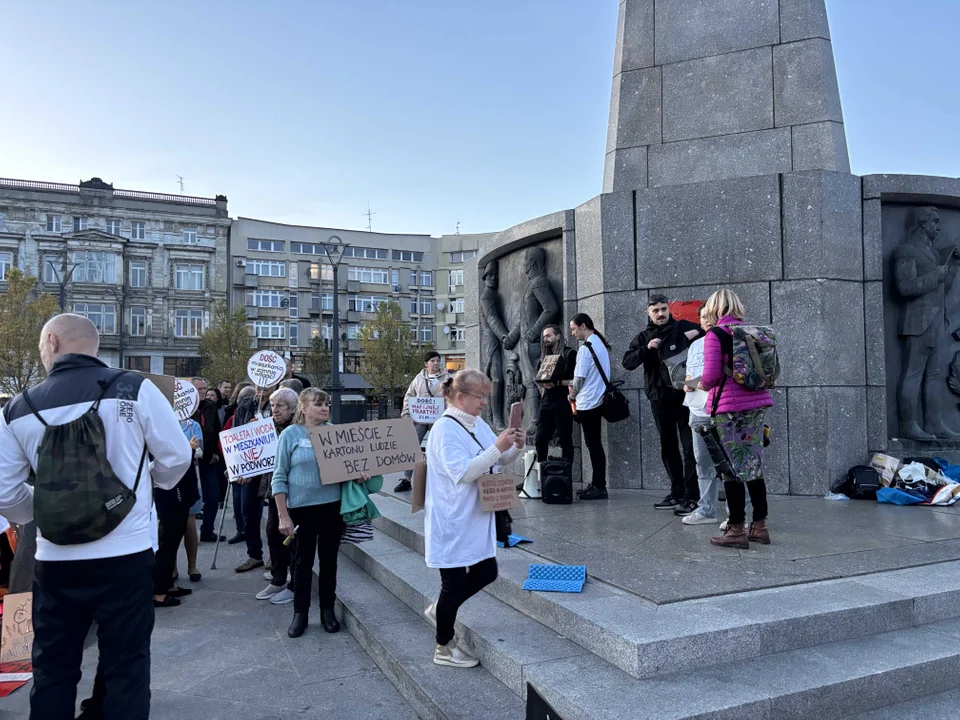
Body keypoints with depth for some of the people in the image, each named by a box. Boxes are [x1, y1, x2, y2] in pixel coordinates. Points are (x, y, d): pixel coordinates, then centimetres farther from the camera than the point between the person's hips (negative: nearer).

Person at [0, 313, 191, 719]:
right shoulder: (135, 389, -8)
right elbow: (177, 456, -2)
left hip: (54, 560, 3)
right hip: (125, 556, -2)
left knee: (51, 671, 18)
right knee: (125, 667, 10)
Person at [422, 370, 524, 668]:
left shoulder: (478, 424, 7)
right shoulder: (445, 429, -19)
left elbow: (498, 461, 17)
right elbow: (462, 472, -28)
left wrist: (515, 447, -3)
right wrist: (497, 447, -30)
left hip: (477, 518, 9)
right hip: (452, 521, -9)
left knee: (486, 573, 14)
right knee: (455, 583, 2)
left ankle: (440, 610, 35)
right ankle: (444, 649, 22)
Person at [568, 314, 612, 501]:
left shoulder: (585, 348, -15)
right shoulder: (601, 343, 12)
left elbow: (580, 377, -13)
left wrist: (573, 394, 6)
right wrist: (577, 390, 8)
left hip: (587, 402, -9)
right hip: (598, 400, 9)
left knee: (593, 444, -5)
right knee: (594, 443, 12)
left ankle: (600, 487, -2)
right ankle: (597, 483, 16)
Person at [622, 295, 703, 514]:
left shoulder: (684, 327, 4)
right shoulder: (643, 338, 11)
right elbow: (627, 362, -1)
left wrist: (697, 332, -17)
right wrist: (646, 348, -15)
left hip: (684, 394, -4)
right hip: (659, 398, 4)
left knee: (689, 446, -5)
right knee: (668, 447, 11)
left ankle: (692, 496, -2)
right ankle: (677, 493, 22)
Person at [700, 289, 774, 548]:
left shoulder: (715, 335, -9)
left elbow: (711, 375, -15)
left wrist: (703, 385, 6)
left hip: (729, 407, -6)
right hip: (756, 403, 6)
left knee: (732, 468, 1)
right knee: (753, 465, 13)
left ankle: (736, 529, 6)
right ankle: (760, 525, 20)